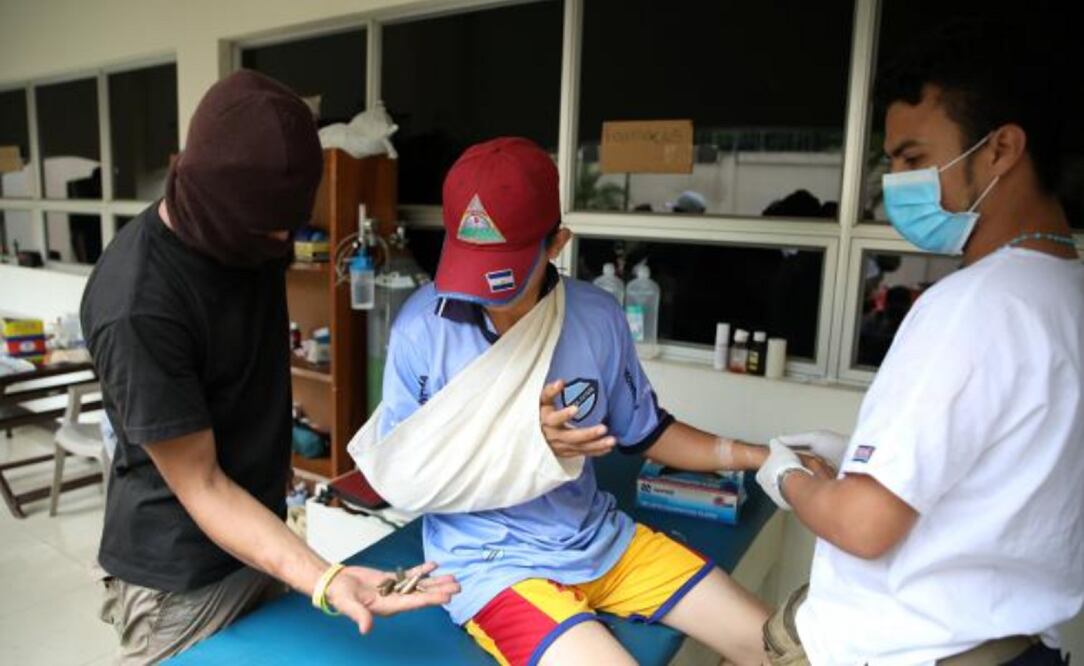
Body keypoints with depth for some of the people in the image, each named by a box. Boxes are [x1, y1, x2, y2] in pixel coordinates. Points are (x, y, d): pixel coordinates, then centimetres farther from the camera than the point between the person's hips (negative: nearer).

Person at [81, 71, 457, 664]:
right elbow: (201, 485, -24)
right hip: (182, 576, -7)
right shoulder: (136, 307, -30)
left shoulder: (251, 231, -7)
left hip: (260, 535, 7)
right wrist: (326, 580, -34)